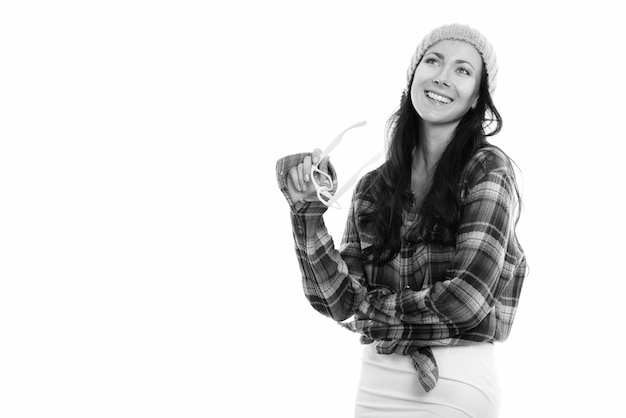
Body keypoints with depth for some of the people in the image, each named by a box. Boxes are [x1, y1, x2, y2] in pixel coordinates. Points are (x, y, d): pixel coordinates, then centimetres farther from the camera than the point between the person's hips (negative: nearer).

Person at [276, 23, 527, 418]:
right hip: (376, 378, 4)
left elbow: (467, 299, -15)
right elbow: (341, 303, -3)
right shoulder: (372, 187, 4)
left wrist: (376, 303, -4)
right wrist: (308, 210, -9)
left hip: (455, 382, -3)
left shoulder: (489, 170, -6)